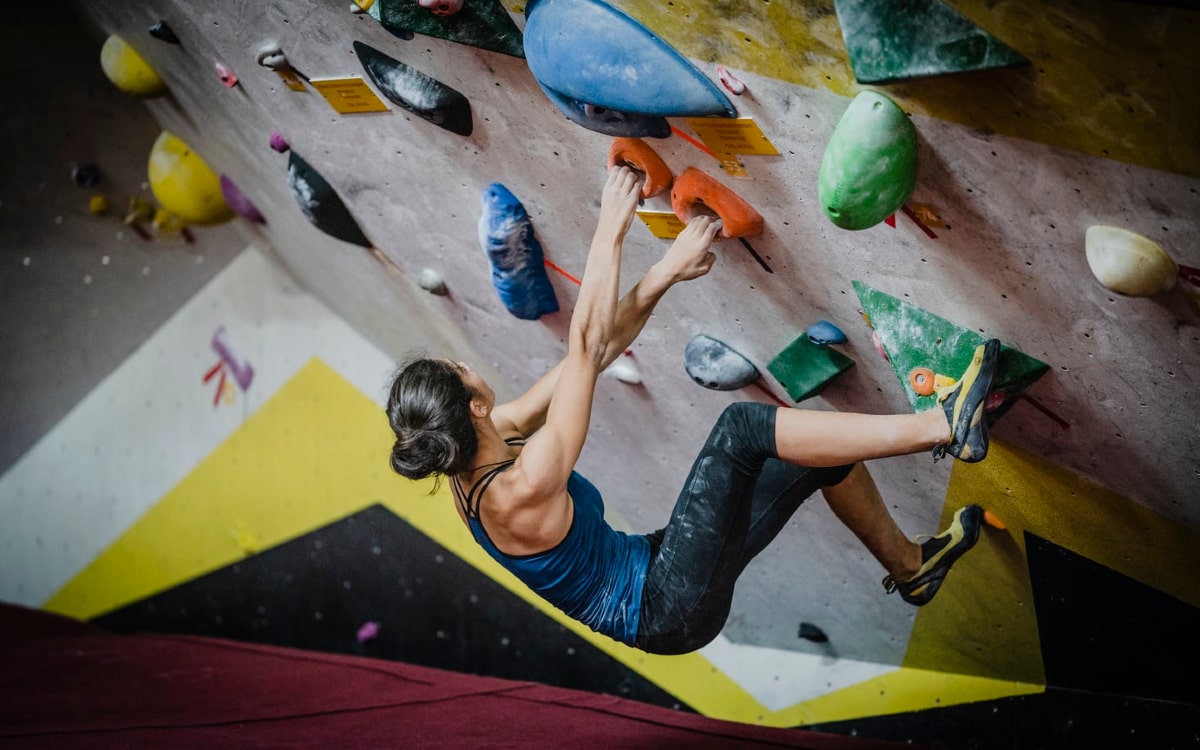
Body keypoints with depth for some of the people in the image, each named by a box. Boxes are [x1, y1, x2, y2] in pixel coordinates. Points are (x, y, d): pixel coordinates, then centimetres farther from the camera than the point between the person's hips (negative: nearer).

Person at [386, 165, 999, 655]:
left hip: (652, 571, 9)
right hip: (671, 608, -9)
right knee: (741, 426, -23)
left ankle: (909, 565, 29)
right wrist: (610, 233, -23)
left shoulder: (475, 454, -2)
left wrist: (663, 276, -7)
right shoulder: (521, 489, -28)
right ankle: (943, 425, -15)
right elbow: (584, 350, -29)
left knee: (824, 451, 7)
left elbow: (594, 353, -2)